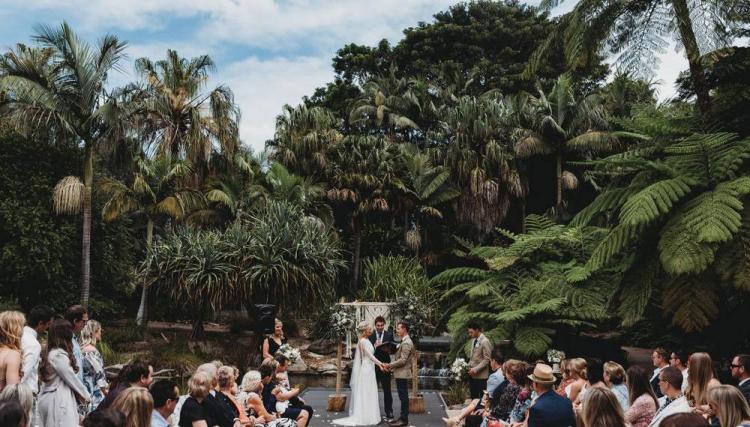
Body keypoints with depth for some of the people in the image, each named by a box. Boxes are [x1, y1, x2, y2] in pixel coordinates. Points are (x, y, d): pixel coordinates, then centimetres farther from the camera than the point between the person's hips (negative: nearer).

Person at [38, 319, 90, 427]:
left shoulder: (50, 353, 12)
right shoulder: (59, 355, -15)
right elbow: (71, 378, -10)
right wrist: (85, 395, 3)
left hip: (50, 398, 9)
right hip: (59, 401, -9)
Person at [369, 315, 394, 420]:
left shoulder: (389, 335, 2)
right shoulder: (370, 335, 0)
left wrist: (388, 349, -18)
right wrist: (375, 346, -21)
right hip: (373, 365, 0)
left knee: (387, 390, 4)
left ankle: (389, 412, 9)